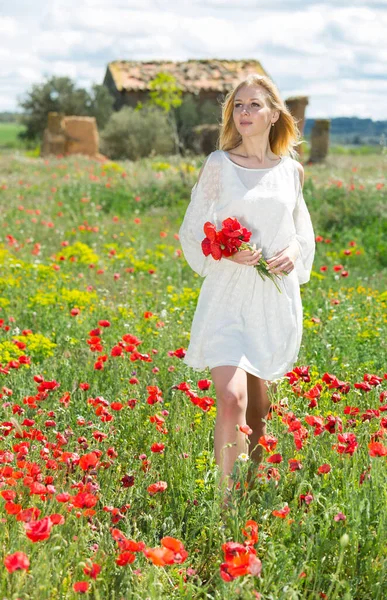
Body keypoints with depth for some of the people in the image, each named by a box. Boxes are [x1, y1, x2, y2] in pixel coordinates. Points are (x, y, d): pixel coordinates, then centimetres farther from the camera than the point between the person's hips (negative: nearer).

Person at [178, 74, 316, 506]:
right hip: (228, 296, -3)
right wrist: (227, 253, -15)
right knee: (231, 399, -20)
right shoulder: (219, 164, 0)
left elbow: (303, 231, 19)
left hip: (276, 301, 3)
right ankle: (227, 499, -13)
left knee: (259, 410, 12)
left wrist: (294, 251, -3)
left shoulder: (290, 170, 8)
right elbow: (192, 231, 3)